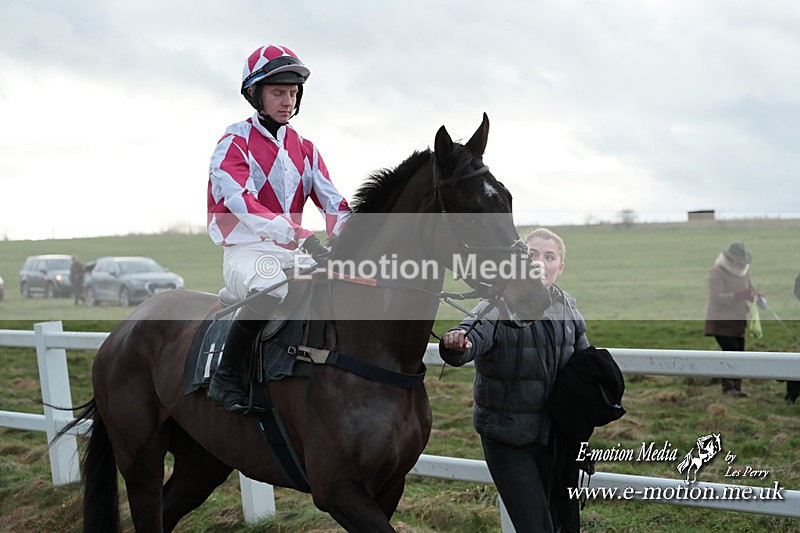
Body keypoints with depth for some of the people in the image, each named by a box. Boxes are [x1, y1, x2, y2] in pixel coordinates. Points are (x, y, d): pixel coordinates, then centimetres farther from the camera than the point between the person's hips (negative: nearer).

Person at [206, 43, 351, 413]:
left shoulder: (304, 149, 16)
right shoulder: (235, 143, -4)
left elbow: (333, 202, 6)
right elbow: (242, 201, -22)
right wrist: (303, 236, -34)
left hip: (292, 255, 7)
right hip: (246, 251, -7)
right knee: (272, 291, -38)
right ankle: (224, 378, -22)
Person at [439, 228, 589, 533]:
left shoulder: (567, 309, 3)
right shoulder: (499, 307, -15)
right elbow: (476, 333, -36)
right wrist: (457, 345, -59)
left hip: (555, 436, 5)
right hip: (507, 440, -5)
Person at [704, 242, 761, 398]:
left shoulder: (742, 273, 14)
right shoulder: (716, 273, -12)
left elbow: (750, 292, 16)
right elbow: (717, 298, -22)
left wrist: (755, 296, -10)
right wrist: (738, 295, -34)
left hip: (738, 321, 8)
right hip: (720, 321, -8)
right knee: (731, 351, -19)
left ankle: (736, 388, 9)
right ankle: (728, 386, -14)